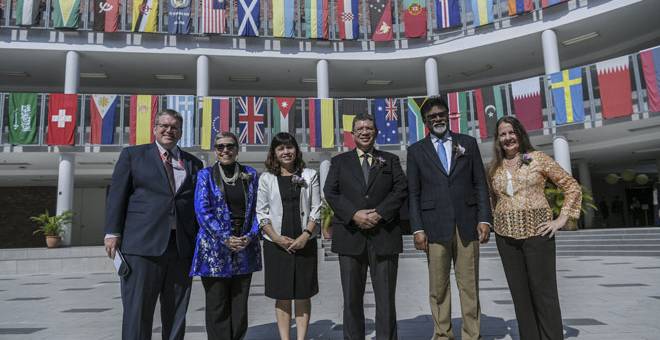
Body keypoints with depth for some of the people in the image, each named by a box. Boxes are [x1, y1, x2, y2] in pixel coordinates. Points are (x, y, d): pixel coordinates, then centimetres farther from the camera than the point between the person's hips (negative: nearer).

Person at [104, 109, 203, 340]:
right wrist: (112, 232, -5)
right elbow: (116, 195, 4)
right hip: (142, 244, -2)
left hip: (182, 246, 3)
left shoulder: (193, 163, 14)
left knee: (177, 314, 9)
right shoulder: (133, 155, 9)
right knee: (137, 311, 1)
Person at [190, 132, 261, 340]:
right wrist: (226, 238, -14)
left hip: (244, 248, 2)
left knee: (240, 305, 8)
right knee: (217, 306, 4)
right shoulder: (206, 175, 2)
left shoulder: (250, 175, 9)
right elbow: (203, 211, -6)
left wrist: (250, 236, -8)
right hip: (214, 248, -2)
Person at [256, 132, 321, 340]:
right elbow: (261, 212, 2)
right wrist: (277, 237, -10)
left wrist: (306, 235, -10)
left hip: (305, 243, 0)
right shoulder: (266, 178, 5)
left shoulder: (310, 175, 6)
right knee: (282, 296, 6)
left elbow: (316, 209, 2)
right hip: (276, 243, 0)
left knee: (303, 294, 5)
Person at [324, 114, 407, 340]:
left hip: (384, 235, 0)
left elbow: (400, 190, 3)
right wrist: (354, 214, -12)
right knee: (352, 298, 6)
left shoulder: (390, 160, 14)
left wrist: (379, 213, -12)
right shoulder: (339, 161, 13)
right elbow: (330, 193, 2)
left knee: (386, 297, 4)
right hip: (350, 235, 0)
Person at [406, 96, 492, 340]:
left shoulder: (468, 143, 11)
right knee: (438, 287, 4)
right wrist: (417, 229, -4)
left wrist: (484, 219, -2)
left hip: (467, 224, 1)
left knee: (469, 285, 5)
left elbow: (480, 184, 8)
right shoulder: (416, 150, 8)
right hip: (435, 226, -1)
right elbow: (413, 194, 5)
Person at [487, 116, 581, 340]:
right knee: (520, 294, 8)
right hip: (506, 236, 4)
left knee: (544, 292, -1)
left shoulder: (538, 158, 0)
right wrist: (499, 223, 9)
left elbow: (572, 187, 3)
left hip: (537, 232, -3)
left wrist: (562, 219, -4)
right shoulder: (494, 168, 10)